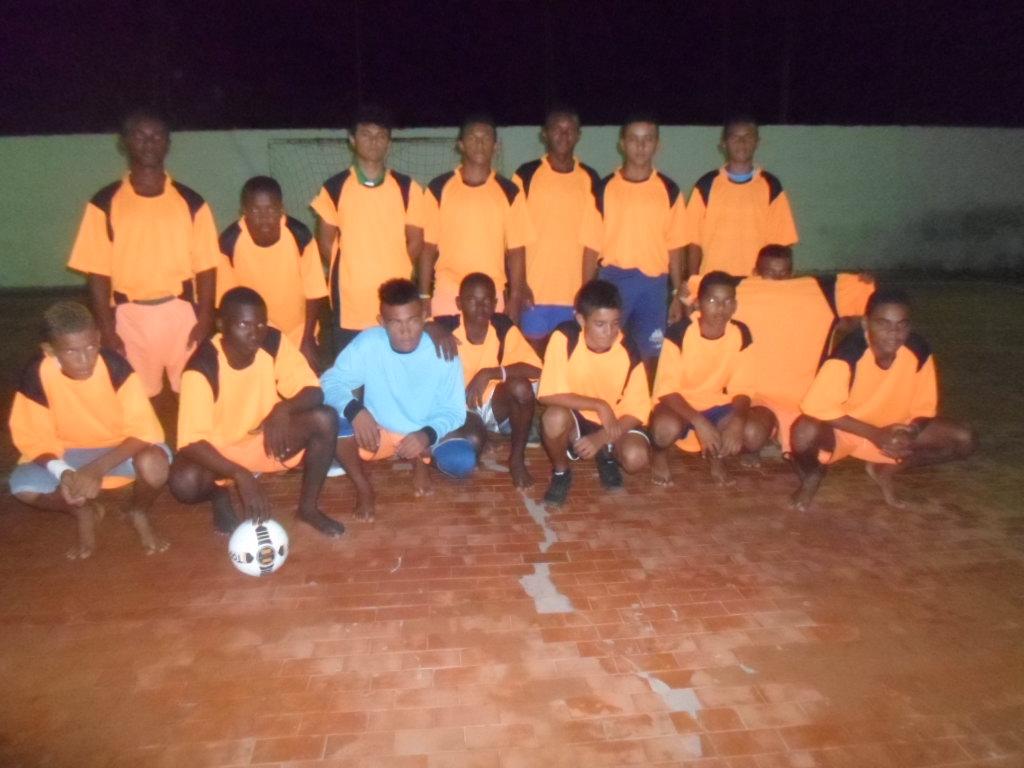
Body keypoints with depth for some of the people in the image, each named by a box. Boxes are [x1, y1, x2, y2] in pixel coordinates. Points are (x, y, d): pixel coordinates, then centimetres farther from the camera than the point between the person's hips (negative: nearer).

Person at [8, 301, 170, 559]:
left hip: (120, 450, -2)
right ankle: (84, 512, 7)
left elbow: (144, 429, -25)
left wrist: (98, 469, -35)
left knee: (154, 465, -34)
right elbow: (34, 440, -12)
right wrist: (63, 472, -32)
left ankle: (138, 512, 2)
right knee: (22, 485, -25)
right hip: (67, 454, 2)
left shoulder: (115, 365, -26)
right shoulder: (36, 375, -21)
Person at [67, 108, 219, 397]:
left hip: (181, 313, 0)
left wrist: (204, 319, -7)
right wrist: (106, 328, -6)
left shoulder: (191, 202, 2)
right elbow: (98, 271, -1)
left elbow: (205, 266, 0)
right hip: (129, 317, 0)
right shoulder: (104, 203, 0)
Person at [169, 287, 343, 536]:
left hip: (266, 436, 3)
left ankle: (308, 507, -3)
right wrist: (241, 475, -45)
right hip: (218, 448, -3)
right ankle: (219, 494, 5)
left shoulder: (274, 342, -17)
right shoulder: (202, 367, -28)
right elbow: (191, 442, -31)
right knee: (184, 483, -35)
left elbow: (313, 392, -16)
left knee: (325, 419, -24)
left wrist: (284, 409, -39)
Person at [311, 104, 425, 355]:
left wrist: (394, 275, 6)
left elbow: (416, 241, 8)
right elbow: (325, 241, 7)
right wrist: (349, 274, 6)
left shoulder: (407, 188, 3)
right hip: (350, 308, 0)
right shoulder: (334, 188, 2)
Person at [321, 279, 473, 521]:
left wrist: (427, 435, -32)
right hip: (377, 431, 0)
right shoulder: (367, 343, -19)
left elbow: (454, 411, -12)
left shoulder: (443, 354, -18)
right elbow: (331, 381, -16)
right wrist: (354, 410, -37)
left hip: (425, 434, 0)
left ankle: (420, 458, 9)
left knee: (463, 460, -28)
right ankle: (363, 487, -3)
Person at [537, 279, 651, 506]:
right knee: (554, 417, -35)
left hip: (614, 424, 1)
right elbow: (549, 395, -25)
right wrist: (599, 405, -29)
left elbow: (637, 412, -12)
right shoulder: (564, 337, -22)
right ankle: (561, 472, -2)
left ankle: (607, 455, 11)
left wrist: (600, 438, -26)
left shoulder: (629, 353, -18)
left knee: (636, 457, -28)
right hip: (575, 417, -1)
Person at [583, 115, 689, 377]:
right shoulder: (605, 189, 3)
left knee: (647, 355, 4)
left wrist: (677, 294, 3)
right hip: (613, 280, 0)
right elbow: (593, 245, 3)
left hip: (654, 283, 1)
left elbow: (675, 247, 6)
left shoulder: (669, 190, 4)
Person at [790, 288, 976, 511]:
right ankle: (811, 476, 0)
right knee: (805, 433, -38)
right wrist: (875, 434, -30)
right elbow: (816, 407, -32)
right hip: (842, 430, -5)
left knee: (965, 440, -8)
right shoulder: (849, 353, -30)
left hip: (892, 431, 5)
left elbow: (924, 408, -5)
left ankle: (886, 469, 13)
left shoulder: (919, 351, -16)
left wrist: (910, 433, -27)